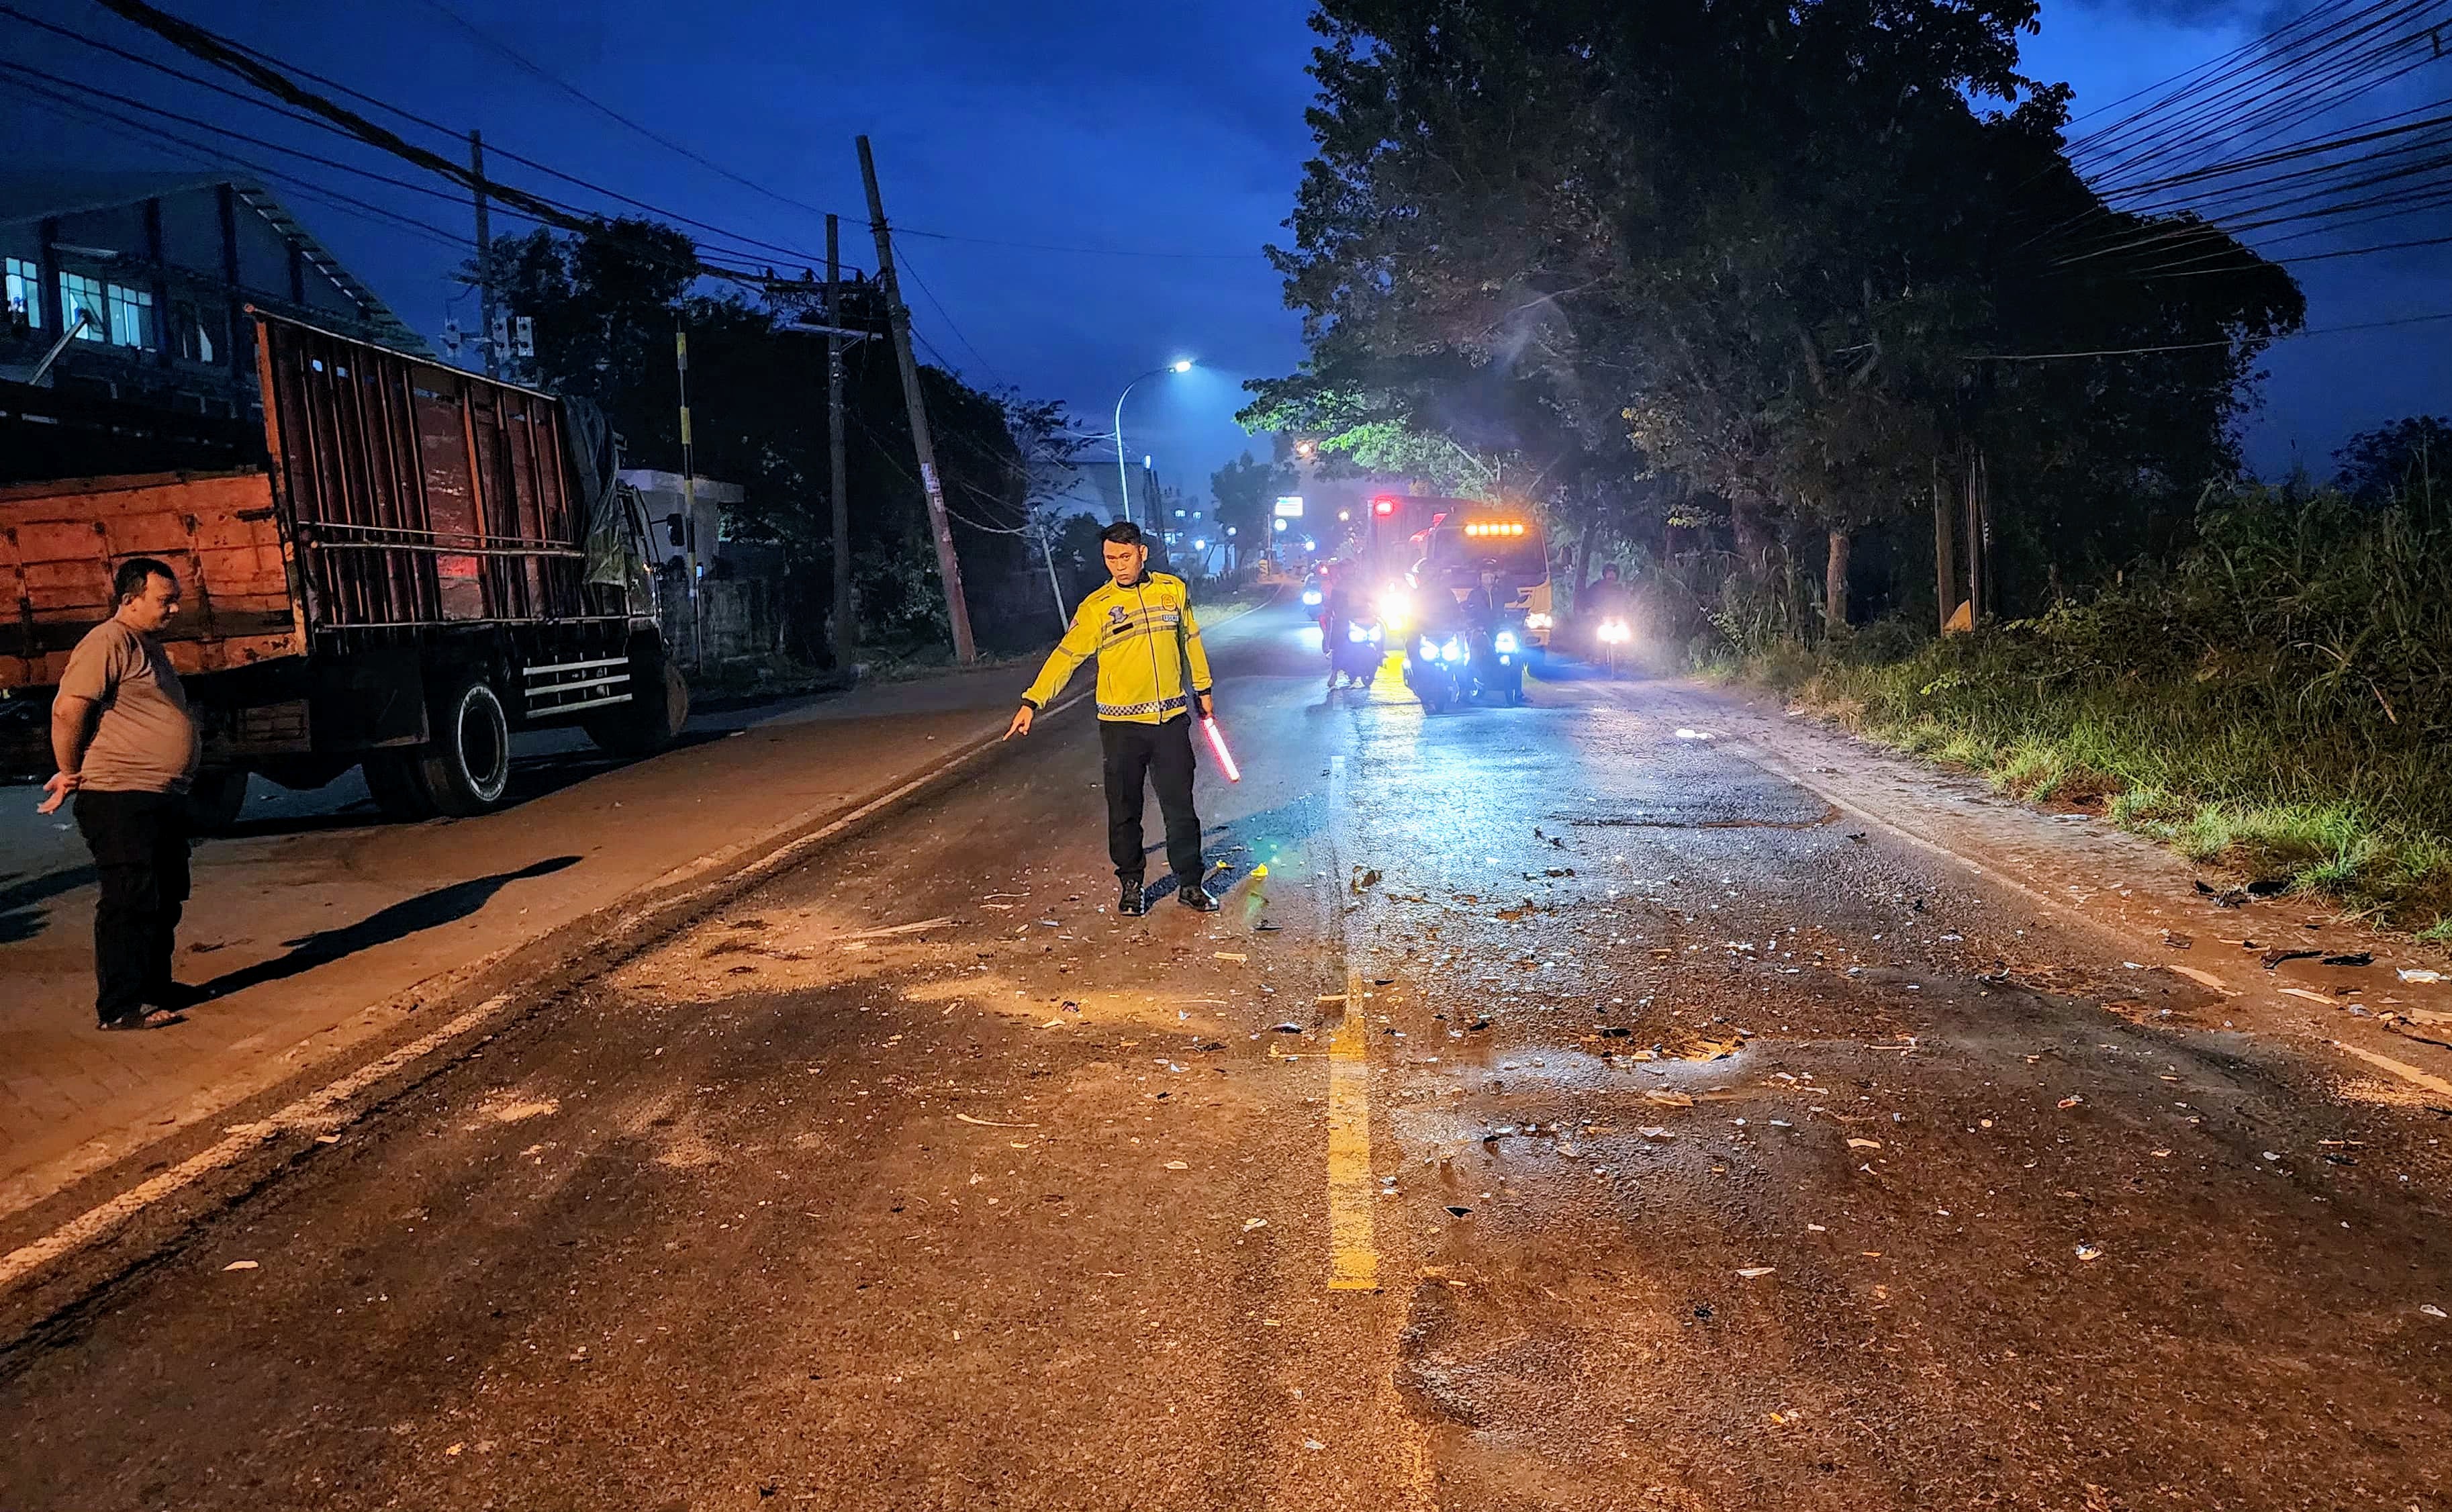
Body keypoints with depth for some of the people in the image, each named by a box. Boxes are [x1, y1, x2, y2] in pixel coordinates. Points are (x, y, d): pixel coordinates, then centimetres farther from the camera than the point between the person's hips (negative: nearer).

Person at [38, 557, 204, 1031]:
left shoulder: (149, 645, 18)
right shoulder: (107, 643, -14)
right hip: (120, 801, -10)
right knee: (129, 902, -7)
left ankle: (155, 986, 29)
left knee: (166, 898, 17)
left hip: (163, 798, 10)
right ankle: (120, 1007, -2)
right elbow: (67, 710, -20)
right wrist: (70, 774, -11)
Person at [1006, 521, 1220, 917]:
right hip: (1121, 724, -1)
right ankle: (1131, 885, 20)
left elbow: (1190, 640, 16)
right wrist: (1032, 703, -16)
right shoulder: (1096, 607, -4)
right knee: (1124, 810, 6)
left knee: (1180, 807, 6)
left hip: (1172, 718, 2)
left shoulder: (1173, 590, 4)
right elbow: (1066, 655, -8)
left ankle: (1190, 884, 17)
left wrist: (1203, 690, 20)